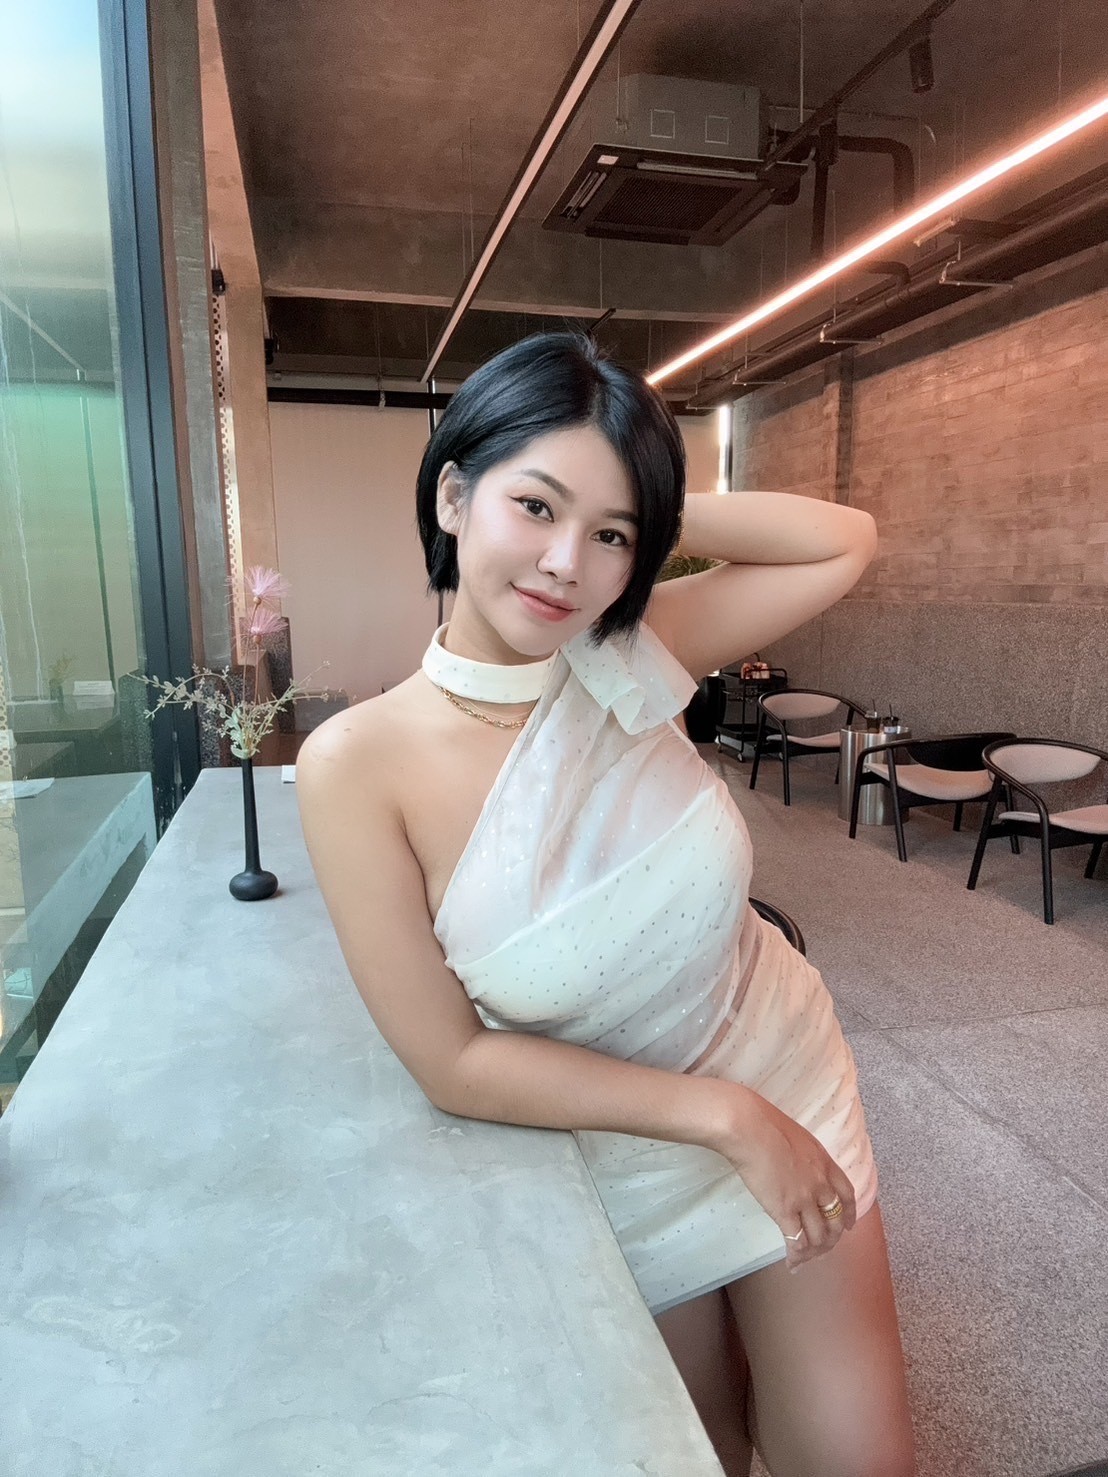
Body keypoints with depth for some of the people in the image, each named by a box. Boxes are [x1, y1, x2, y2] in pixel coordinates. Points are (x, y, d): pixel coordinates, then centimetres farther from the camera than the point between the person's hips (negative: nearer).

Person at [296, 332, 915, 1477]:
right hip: (620, 1162, -1)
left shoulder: (631, 661, -15)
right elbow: (454, 1064, -20)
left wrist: (649, 516, -18)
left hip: (793, 1087, 2)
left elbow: (845, 542, -7)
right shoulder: (357, 765, -24)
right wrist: (726, 1116, -20)